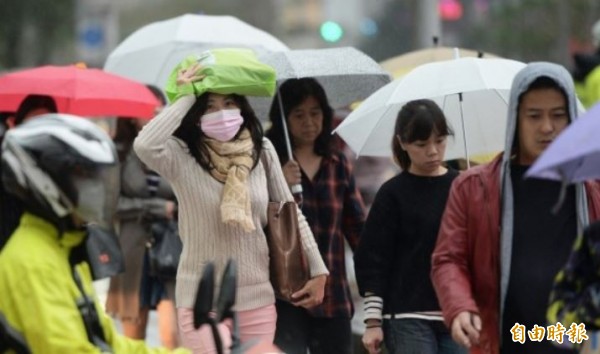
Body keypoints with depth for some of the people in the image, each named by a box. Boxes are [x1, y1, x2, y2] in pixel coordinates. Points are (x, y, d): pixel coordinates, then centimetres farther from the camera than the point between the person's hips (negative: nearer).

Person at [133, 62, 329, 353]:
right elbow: (144, 145, -32)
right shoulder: (181, 157, -9)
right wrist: (185, 98, -21)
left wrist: (318, 271, 12)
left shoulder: (261, 151, 2)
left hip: (258, 297, 4)